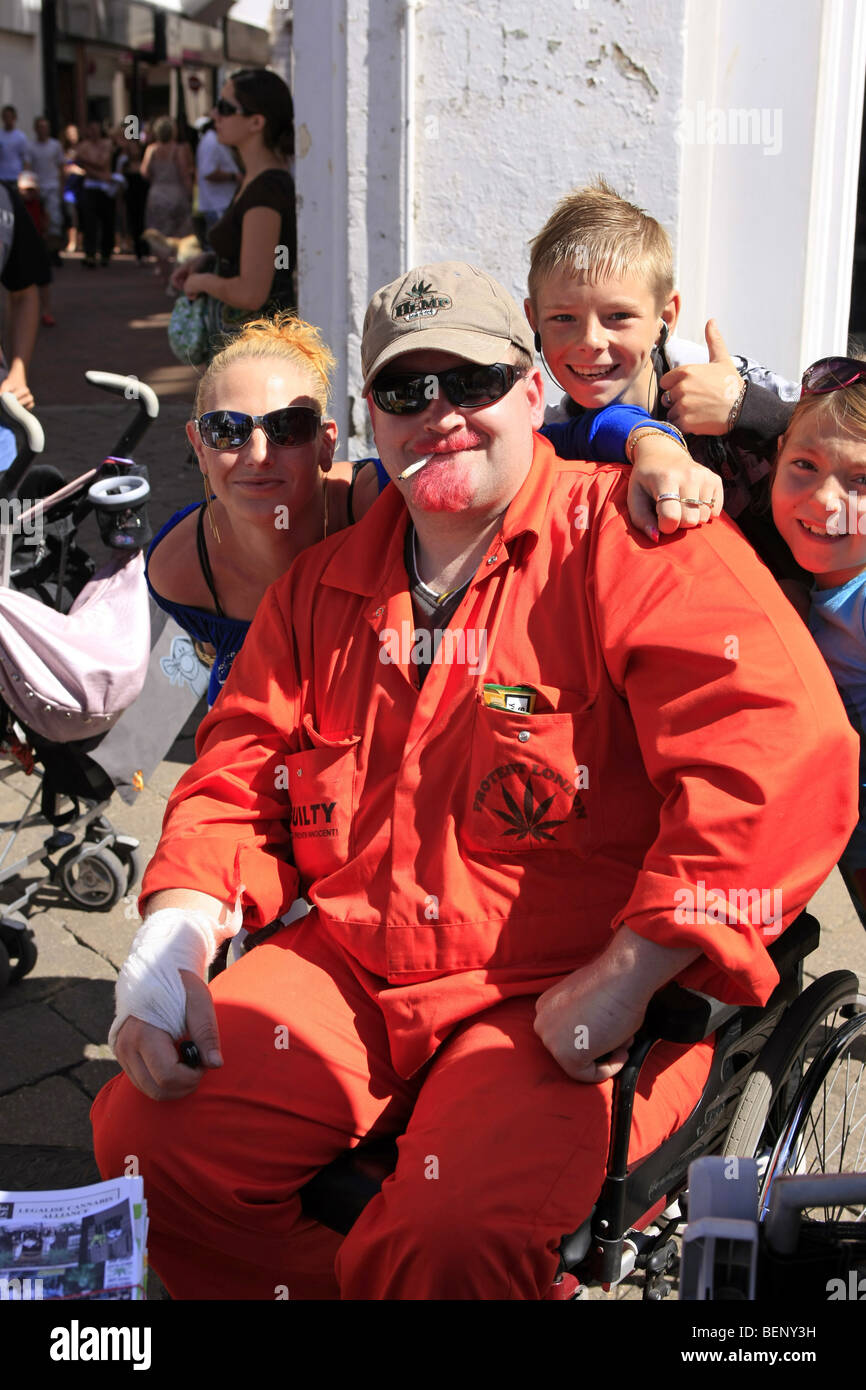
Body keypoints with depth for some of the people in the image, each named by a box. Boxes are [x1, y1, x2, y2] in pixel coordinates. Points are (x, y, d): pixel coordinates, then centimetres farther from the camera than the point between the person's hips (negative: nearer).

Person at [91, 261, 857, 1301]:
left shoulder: (630, 539, -8)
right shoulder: (324, 582, 12)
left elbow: (780, 757, -19)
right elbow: (236, 776, 16)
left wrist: (624, 980, -21)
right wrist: (174, 937, -3)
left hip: (572, 997, -5)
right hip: (348, 964, 6)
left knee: (454, 1232, -29)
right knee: (147, 1140, -9)